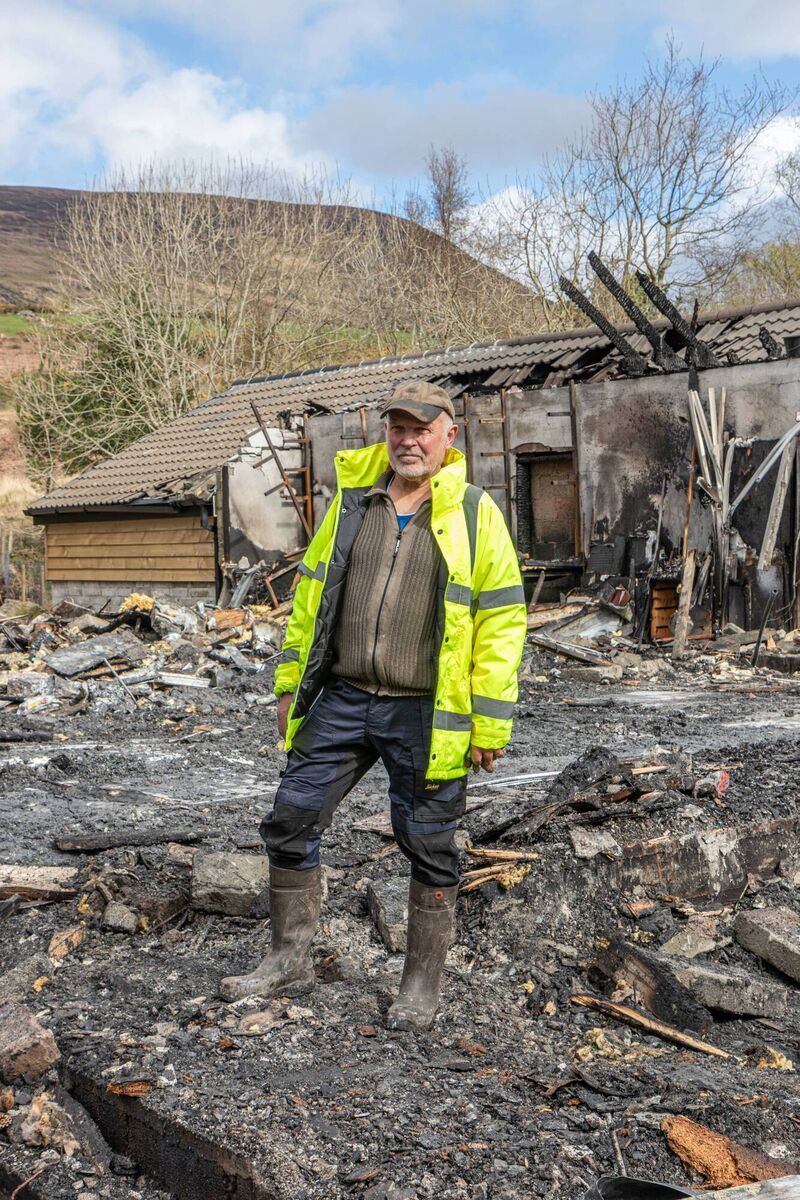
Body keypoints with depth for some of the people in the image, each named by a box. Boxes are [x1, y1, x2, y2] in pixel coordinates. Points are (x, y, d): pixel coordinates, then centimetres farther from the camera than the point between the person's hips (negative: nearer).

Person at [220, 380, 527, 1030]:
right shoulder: (352, 498, 8)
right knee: (291, 822, 7)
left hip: (424, 714, -4)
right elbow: (313, 592, 14)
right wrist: (291, 683, 12)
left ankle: (423, 985, 25)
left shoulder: (474, 512, -4)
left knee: (430, 849, 7)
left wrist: (490, 723, -9)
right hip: (342, 700, 4)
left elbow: (502, 619, -6)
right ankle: (290, 962, 26)